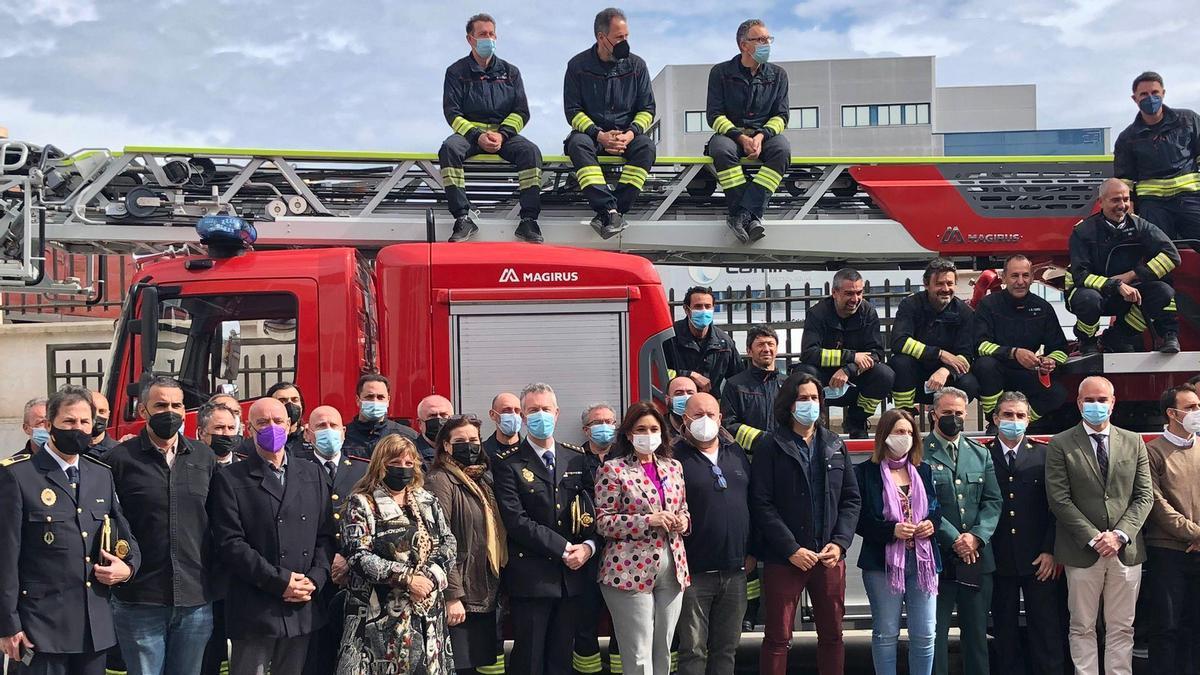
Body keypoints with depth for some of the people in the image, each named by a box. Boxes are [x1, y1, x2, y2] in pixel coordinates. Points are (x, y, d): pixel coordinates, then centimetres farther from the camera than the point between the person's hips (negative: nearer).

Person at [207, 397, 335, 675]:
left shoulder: (311, 474, 13)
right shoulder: (230, 479, 0)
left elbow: (325, 534, 11)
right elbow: (230, 543, -9)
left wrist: (314, 579, -5)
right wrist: (279, 581, -14)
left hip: (302, 607, 4)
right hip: (254, 610, -4)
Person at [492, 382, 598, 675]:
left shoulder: (577, 458, 11)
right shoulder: (509, 464, -4)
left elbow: (592, 509, 11)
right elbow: (516, 521, -13)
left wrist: (588, 546, -8)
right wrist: (564, 549, -14)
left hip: (572, 575, 4)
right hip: (531, 578, -4)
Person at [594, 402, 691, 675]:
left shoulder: (673, 466, 13)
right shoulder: (613, 469, -4)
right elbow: (603, 522, -9)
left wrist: (683, 521, -2)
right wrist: (648, 520, -19)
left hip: (671, 570, 5)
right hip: (632, 571, -5)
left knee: (663, 651, 11)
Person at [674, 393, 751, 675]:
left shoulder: (736, 453, 12)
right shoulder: (675, 457, -6)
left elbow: (751, 502, 17)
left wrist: (751, 551, 12)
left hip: (735, 570, 5)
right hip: (694, 572, -5)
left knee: (727, 648, 11)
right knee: (693, 650, 0)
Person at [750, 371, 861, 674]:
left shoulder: (836, 446, 11)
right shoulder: (770, 448, -2)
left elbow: (852, 499, 9)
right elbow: (762, 504, -9)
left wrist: (840, 543, -5)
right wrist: (792, 550, -15)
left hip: (830, 558, 4)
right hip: (784, 559, -4)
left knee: (832, 634, 11)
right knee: (778, 638, 1)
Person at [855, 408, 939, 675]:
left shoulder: (924, 471, 13)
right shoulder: (865, 472, -2)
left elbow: (937, 508, 19)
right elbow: (859, 519, -6)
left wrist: (932, 523, -3)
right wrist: (892, 531, -18)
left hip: (923, 560, 4)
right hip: (883, 562, -4)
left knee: (925, 633, 5)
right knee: (886, 633, 4)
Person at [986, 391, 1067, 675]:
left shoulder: (1044, 454, 4)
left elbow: (1055, 505, 2)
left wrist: (1050, 551, -4)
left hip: (1040, 560, 0)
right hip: (998, 560, 0)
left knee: (1047, 631, 1)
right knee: (1005, 633, 8)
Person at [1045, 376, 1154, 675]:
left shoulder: (1133, 442, 9)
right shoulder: (1060, 445, -1)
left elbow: (1144, 496, 5)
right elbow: (1059, 500, -6)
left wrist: (1120, 534, -8)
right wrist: (1094, 538, -12)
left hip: (1126, 550, 3)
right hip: (1082, 551, -2)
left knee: (1121, 628, 8)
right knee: (1082, 628, 5)